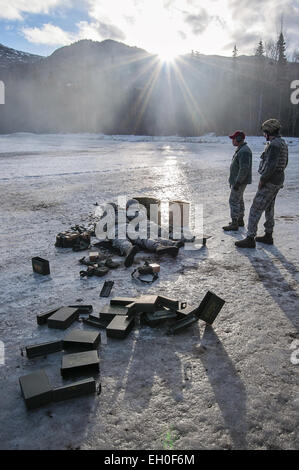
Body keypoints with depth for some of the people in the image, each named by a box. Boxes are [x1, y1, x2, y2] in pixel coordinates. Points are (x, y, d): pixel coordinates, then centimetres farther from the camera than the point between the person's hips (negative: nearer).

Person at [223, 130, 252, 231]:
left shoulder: (244, 151, -21)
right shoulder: (240, 149, 13)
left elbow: (244, 169, -27)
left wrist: (237, 182, -26)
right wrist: (233, 181, 21)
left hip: (240, 181, -11)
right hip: (237, 180, 11)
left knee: (234, 201, -8)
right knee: (239, 200, 17)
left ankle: (234, 224, -4)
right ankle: (240, 220, 28)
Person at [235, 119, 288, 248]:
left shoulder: (274, 144, -19)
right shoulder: (283, 143, 13)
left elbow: (271, 165, -28)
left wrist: (262, 180, -18)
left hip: (270, 182, -10)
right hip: (278, 180, 10)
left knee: (256, 209, -7)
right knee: (269, 208, 18)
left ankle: (250, 239, -5)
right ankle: (268, 236, 28)